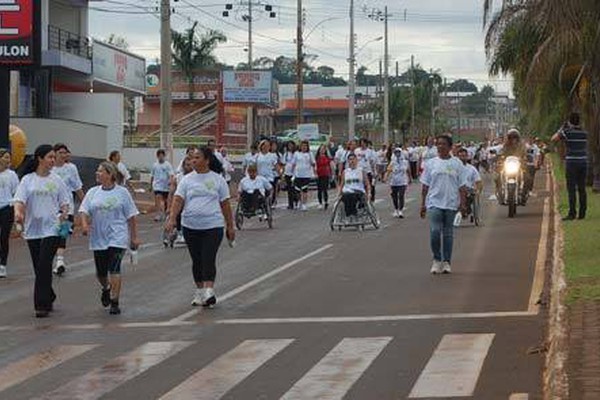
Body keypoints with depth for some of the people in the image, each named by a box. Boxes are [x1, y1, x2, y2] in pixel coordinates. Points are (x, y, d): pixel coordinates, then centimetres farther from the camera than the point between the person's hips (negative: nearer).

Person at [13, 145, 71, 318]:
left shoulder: (56, 180, 5)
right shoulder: (27, 180, 3)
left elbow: (65, 201, 9)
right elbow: (19, 199, -7)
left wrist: (64, 213, -11)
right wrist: (18, 212, -28)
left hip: (51, 228, -2)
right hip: (32, 229, 2)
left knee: (44, 266, -12)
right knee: (39, 268, 8)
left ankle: (42, 304, -10)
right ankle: (48, 299, 27)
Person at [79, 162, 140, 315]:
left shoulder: (122, 192, 0)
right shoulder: (93, 192, 8)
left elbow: (131, 216, 3)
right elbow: (84, 210, 2)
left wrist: (134, 237, 2)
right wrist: (84, 225, -19)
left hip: (117, 238, -3)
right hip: (98, 238, 4)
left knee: (114, 269, -14)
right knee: (101, 272, 10)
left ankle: (114, 302, -8)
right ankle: (105, 289, 43)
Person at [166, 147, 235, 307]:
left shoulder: (218, 180, 3)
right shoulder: (187, 180, 6)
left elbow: (225, 204, 6)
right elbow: (178, 200, -2)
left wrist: (230, 226, 6)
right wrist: (172, 219, -17)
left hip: (213, 226, -3)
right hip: (190, 227, 3)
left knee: (208, 259, -14)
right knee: (196, 261, 11)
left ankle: (209, 292, -21)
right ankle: (199, 291, 22)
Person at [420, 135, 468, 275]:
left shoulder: (457, 164, 3)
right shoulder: (432, 163, 6)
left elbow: (462, 186, 3)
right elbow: (425, 185, 7)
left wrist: (463, 203, -3)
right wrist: (423, 204, 4)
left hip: (451, 204, 0)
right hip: (434, 203, 0)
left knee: (448, 234, 5)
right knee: (435, 231, -12)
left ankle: (446, 262, 12)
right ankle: (437, 259, 3)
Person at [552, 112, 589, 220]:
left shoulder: (567, 132, -10)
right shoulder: (584, 133, 6)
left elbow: (553, 139, 1)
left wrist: (560, 131, 17)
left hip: (571, 163, -5)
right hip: (583, 162, 5)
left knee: (571, 189, -5)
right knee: (582, 188, 7)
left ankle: (572, 213, -11)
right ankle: (582, 213, 7)